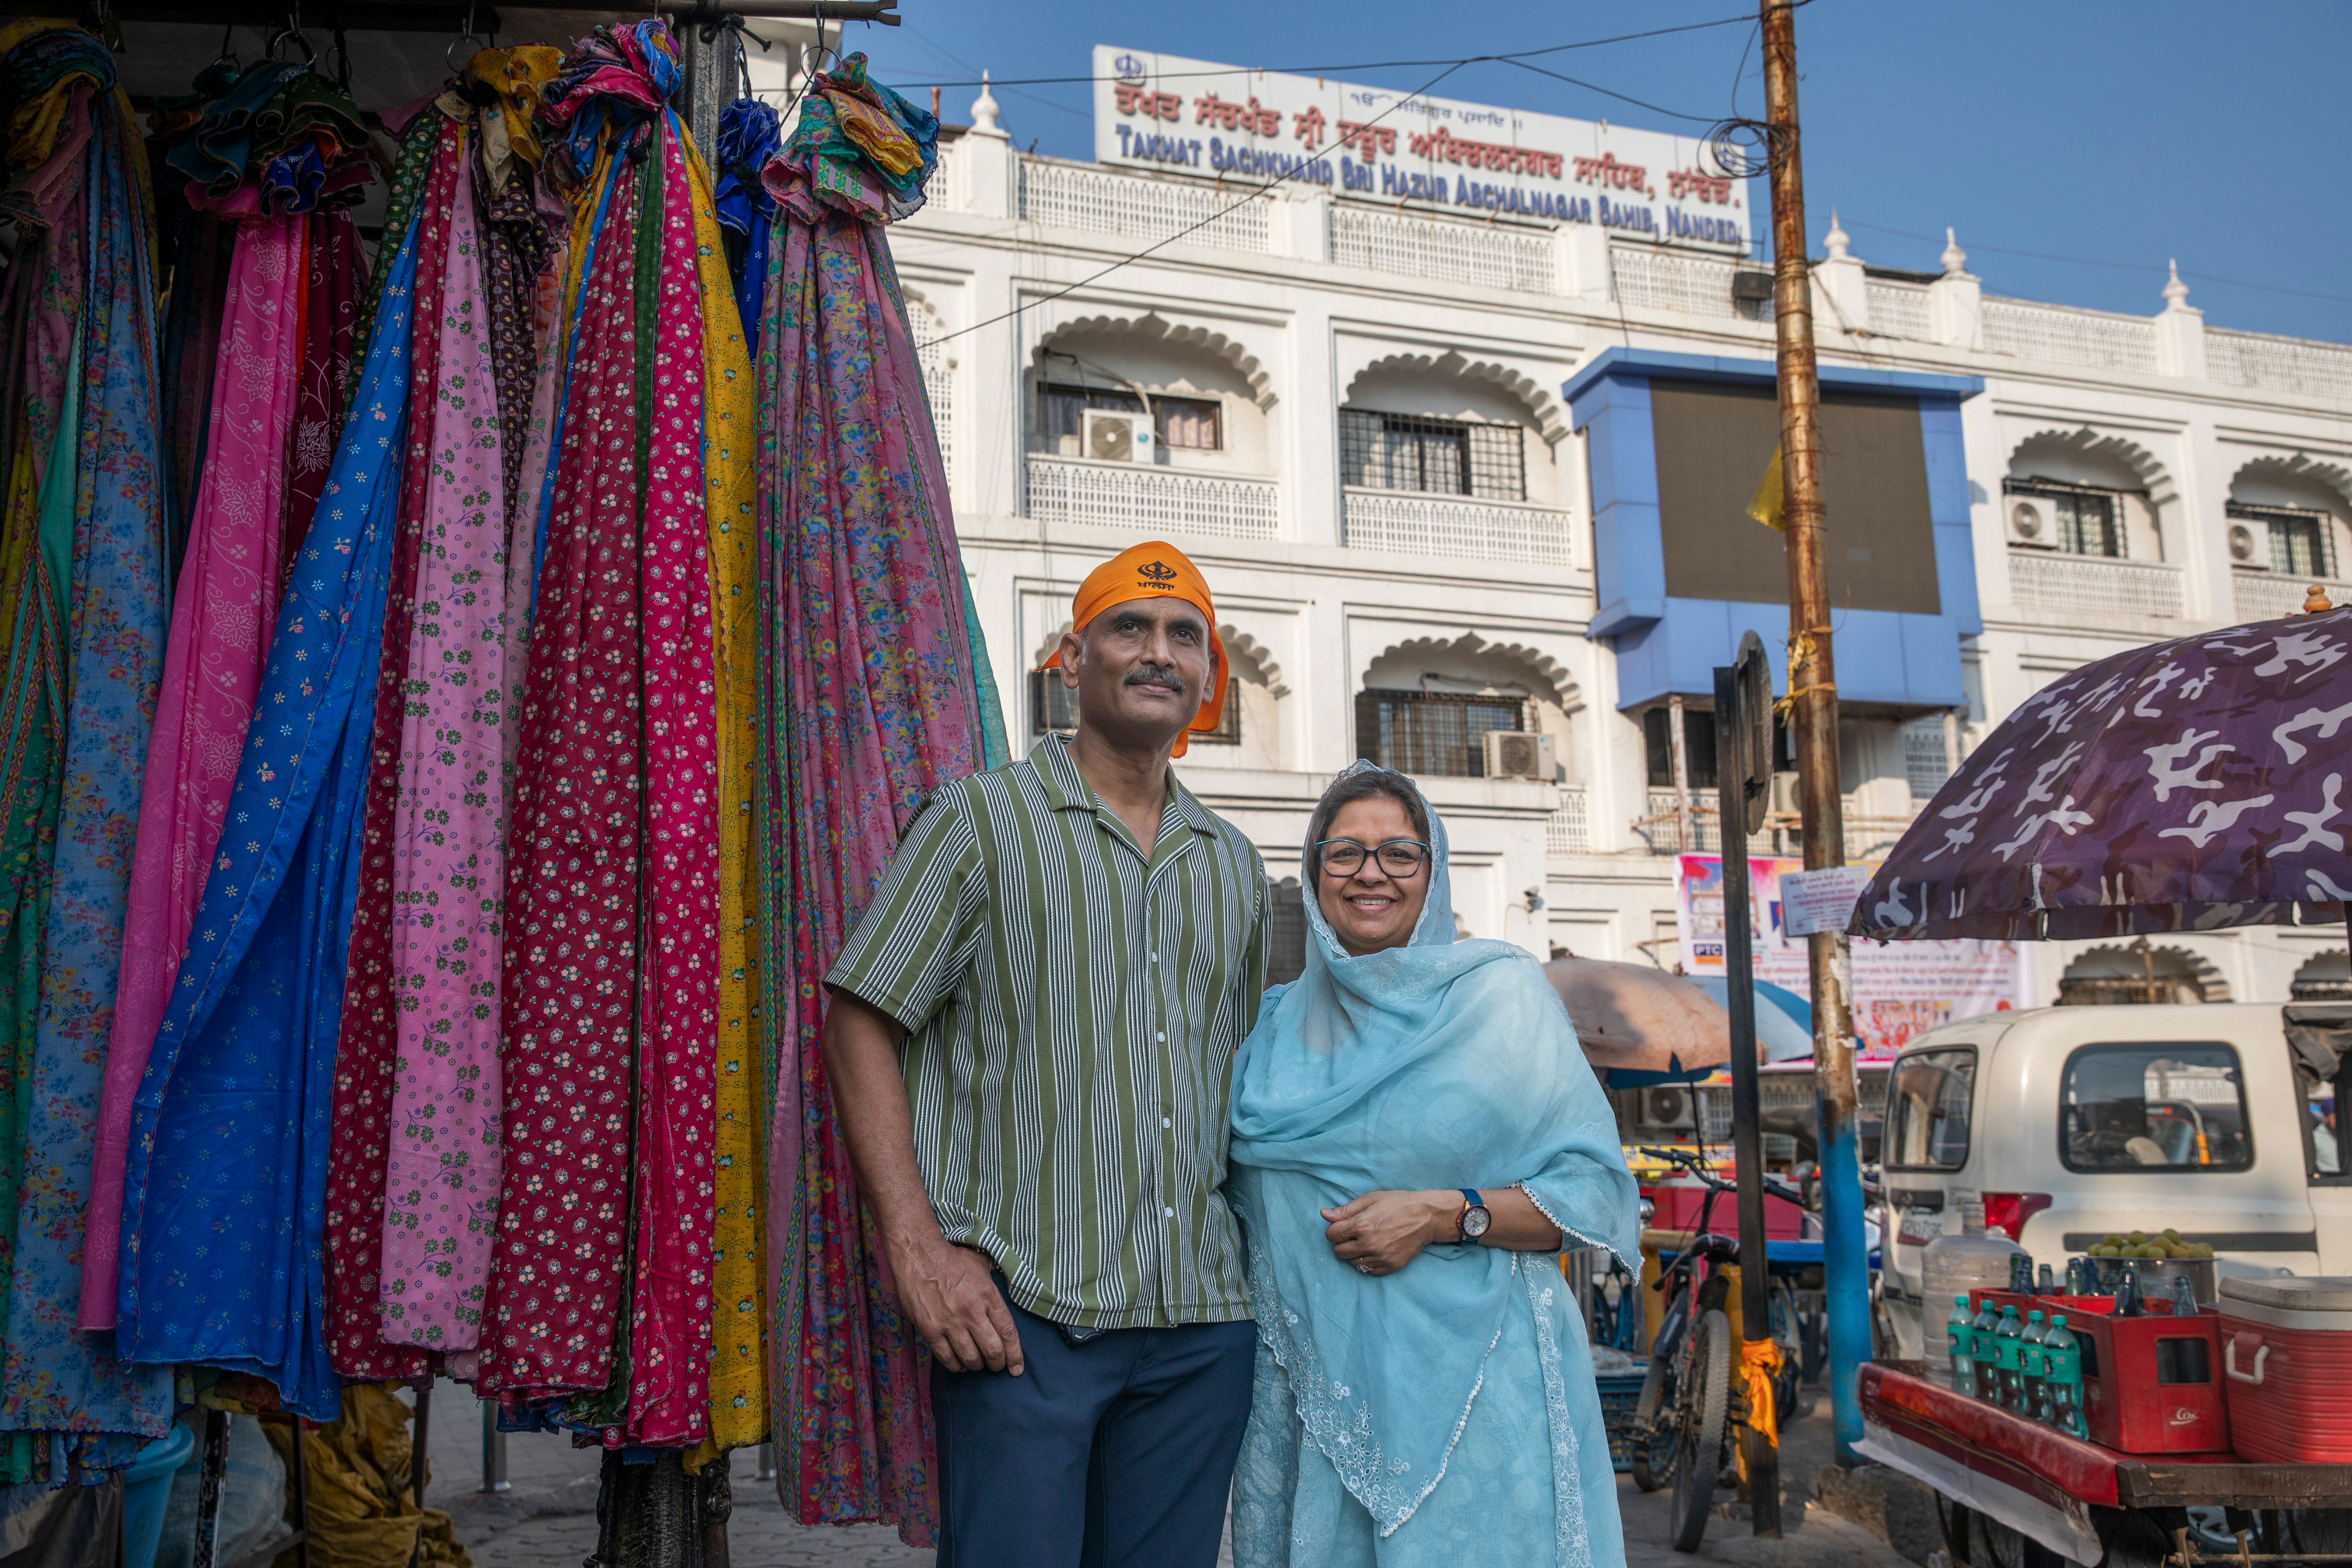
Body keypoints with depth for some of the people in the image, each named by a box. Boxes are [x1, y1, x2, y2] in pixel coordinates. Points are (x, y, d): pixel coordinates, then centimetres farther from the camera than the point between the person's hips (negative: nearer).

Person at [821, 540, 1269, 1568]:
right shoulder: (984, 818, 0)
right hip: (1022, 1308, -4)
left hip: (1204, 1320, 5)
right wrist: (918, 1246, -13)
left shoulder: (1234, 866, 15)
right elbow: (861, 1022, -4)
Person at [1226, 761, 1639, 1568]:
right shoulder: (1275, 1023, 9)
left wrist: (1446, 1215, -16)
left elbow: (1595, 1189, -5)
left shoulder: (1502, 995, -2)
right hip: (1312, 1390, 3)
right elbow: (1245, 1196, 21)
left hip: (1472, 1388, -3)